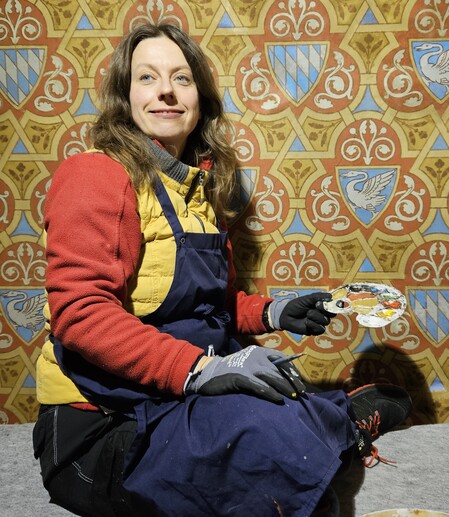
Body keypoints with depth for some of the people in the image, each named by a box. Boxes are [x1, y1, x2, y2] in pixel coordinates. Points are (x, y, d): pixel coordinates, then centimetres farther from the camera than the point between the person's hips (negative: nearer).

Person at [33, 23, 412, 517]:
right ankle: (350, 417, -2)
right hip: (104, 424, -7)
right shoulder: (96, 175, -11)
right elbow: (80, 309, -23)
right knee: (273, 430, -29)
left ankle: (345, 418, 17)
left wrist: (270, 313, 5)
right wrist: (197, 367, -31)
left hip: (185, 398, 8)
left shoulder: (200, 186, 14)